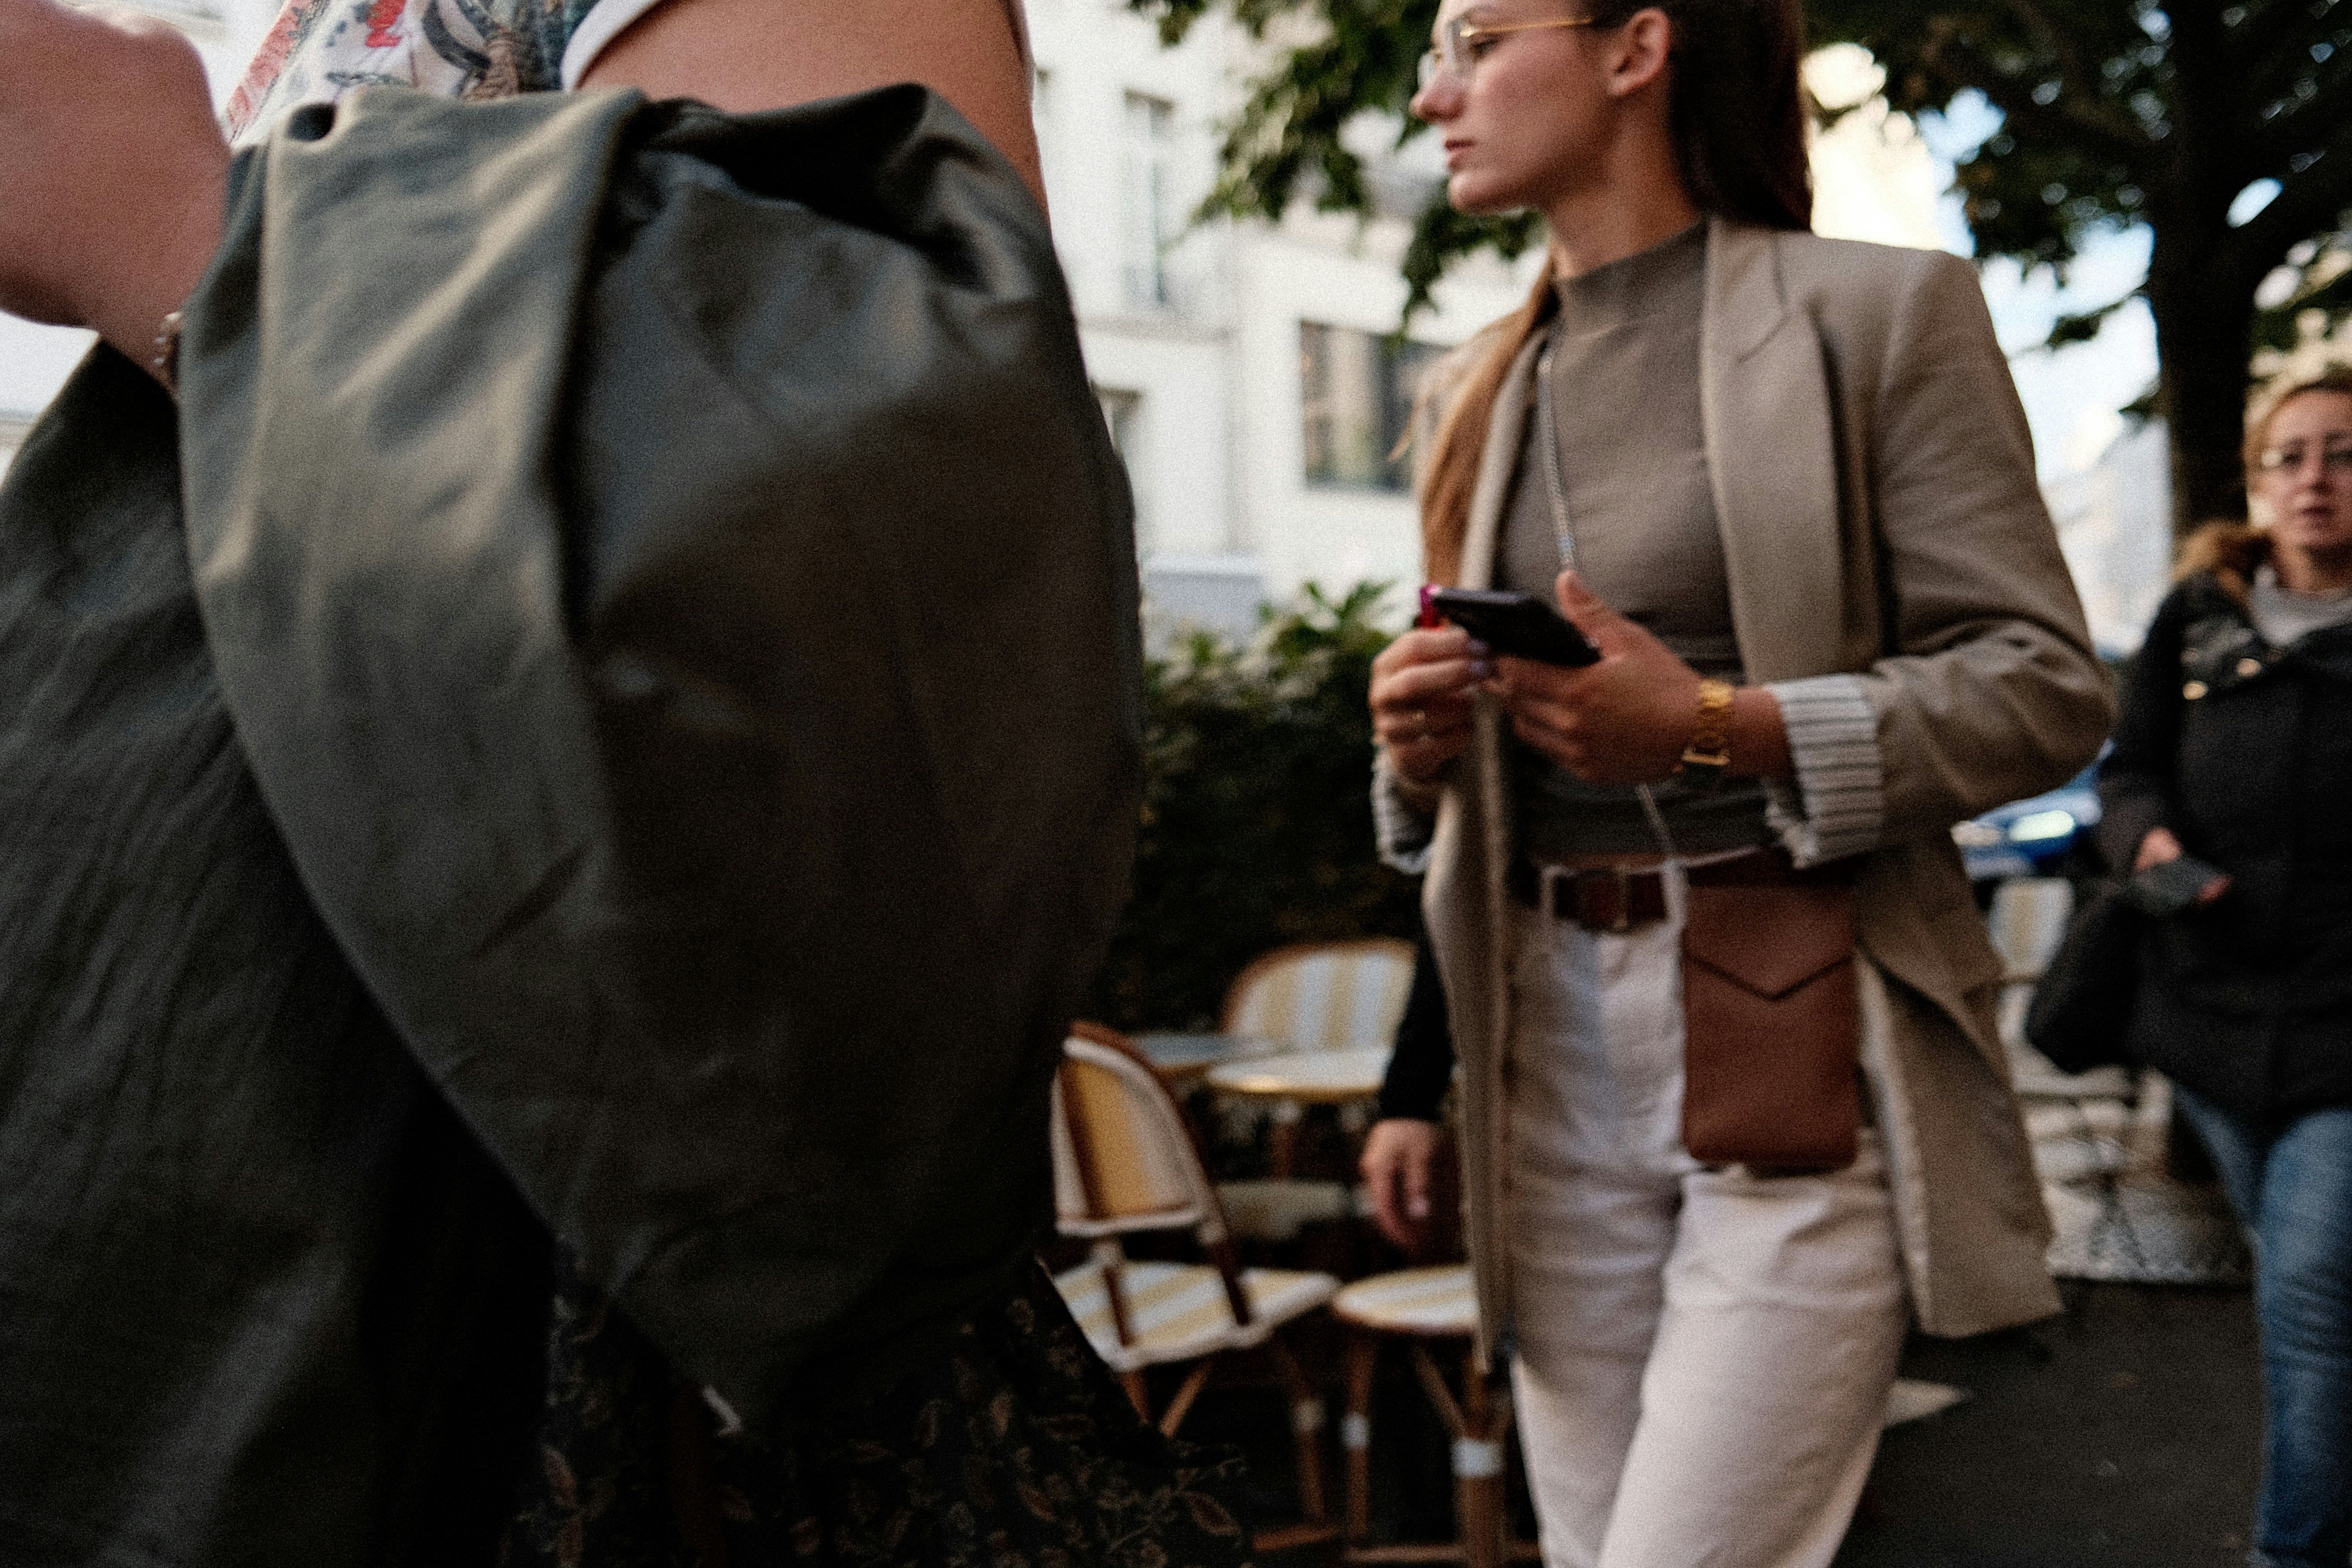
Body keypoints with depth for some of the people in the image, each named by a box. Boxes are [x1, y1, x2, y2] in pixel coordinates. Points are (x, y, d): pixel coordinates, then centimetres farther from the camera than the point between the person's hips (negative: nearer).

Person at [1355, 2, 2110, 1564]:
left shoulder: (1877, 310, 0)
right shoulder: (1479, 385, 16)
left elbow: (2046, 683, -5)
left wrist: (1721, 727, -19)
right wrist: (1421, 746, -1)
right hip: (1555, 1042, 5)